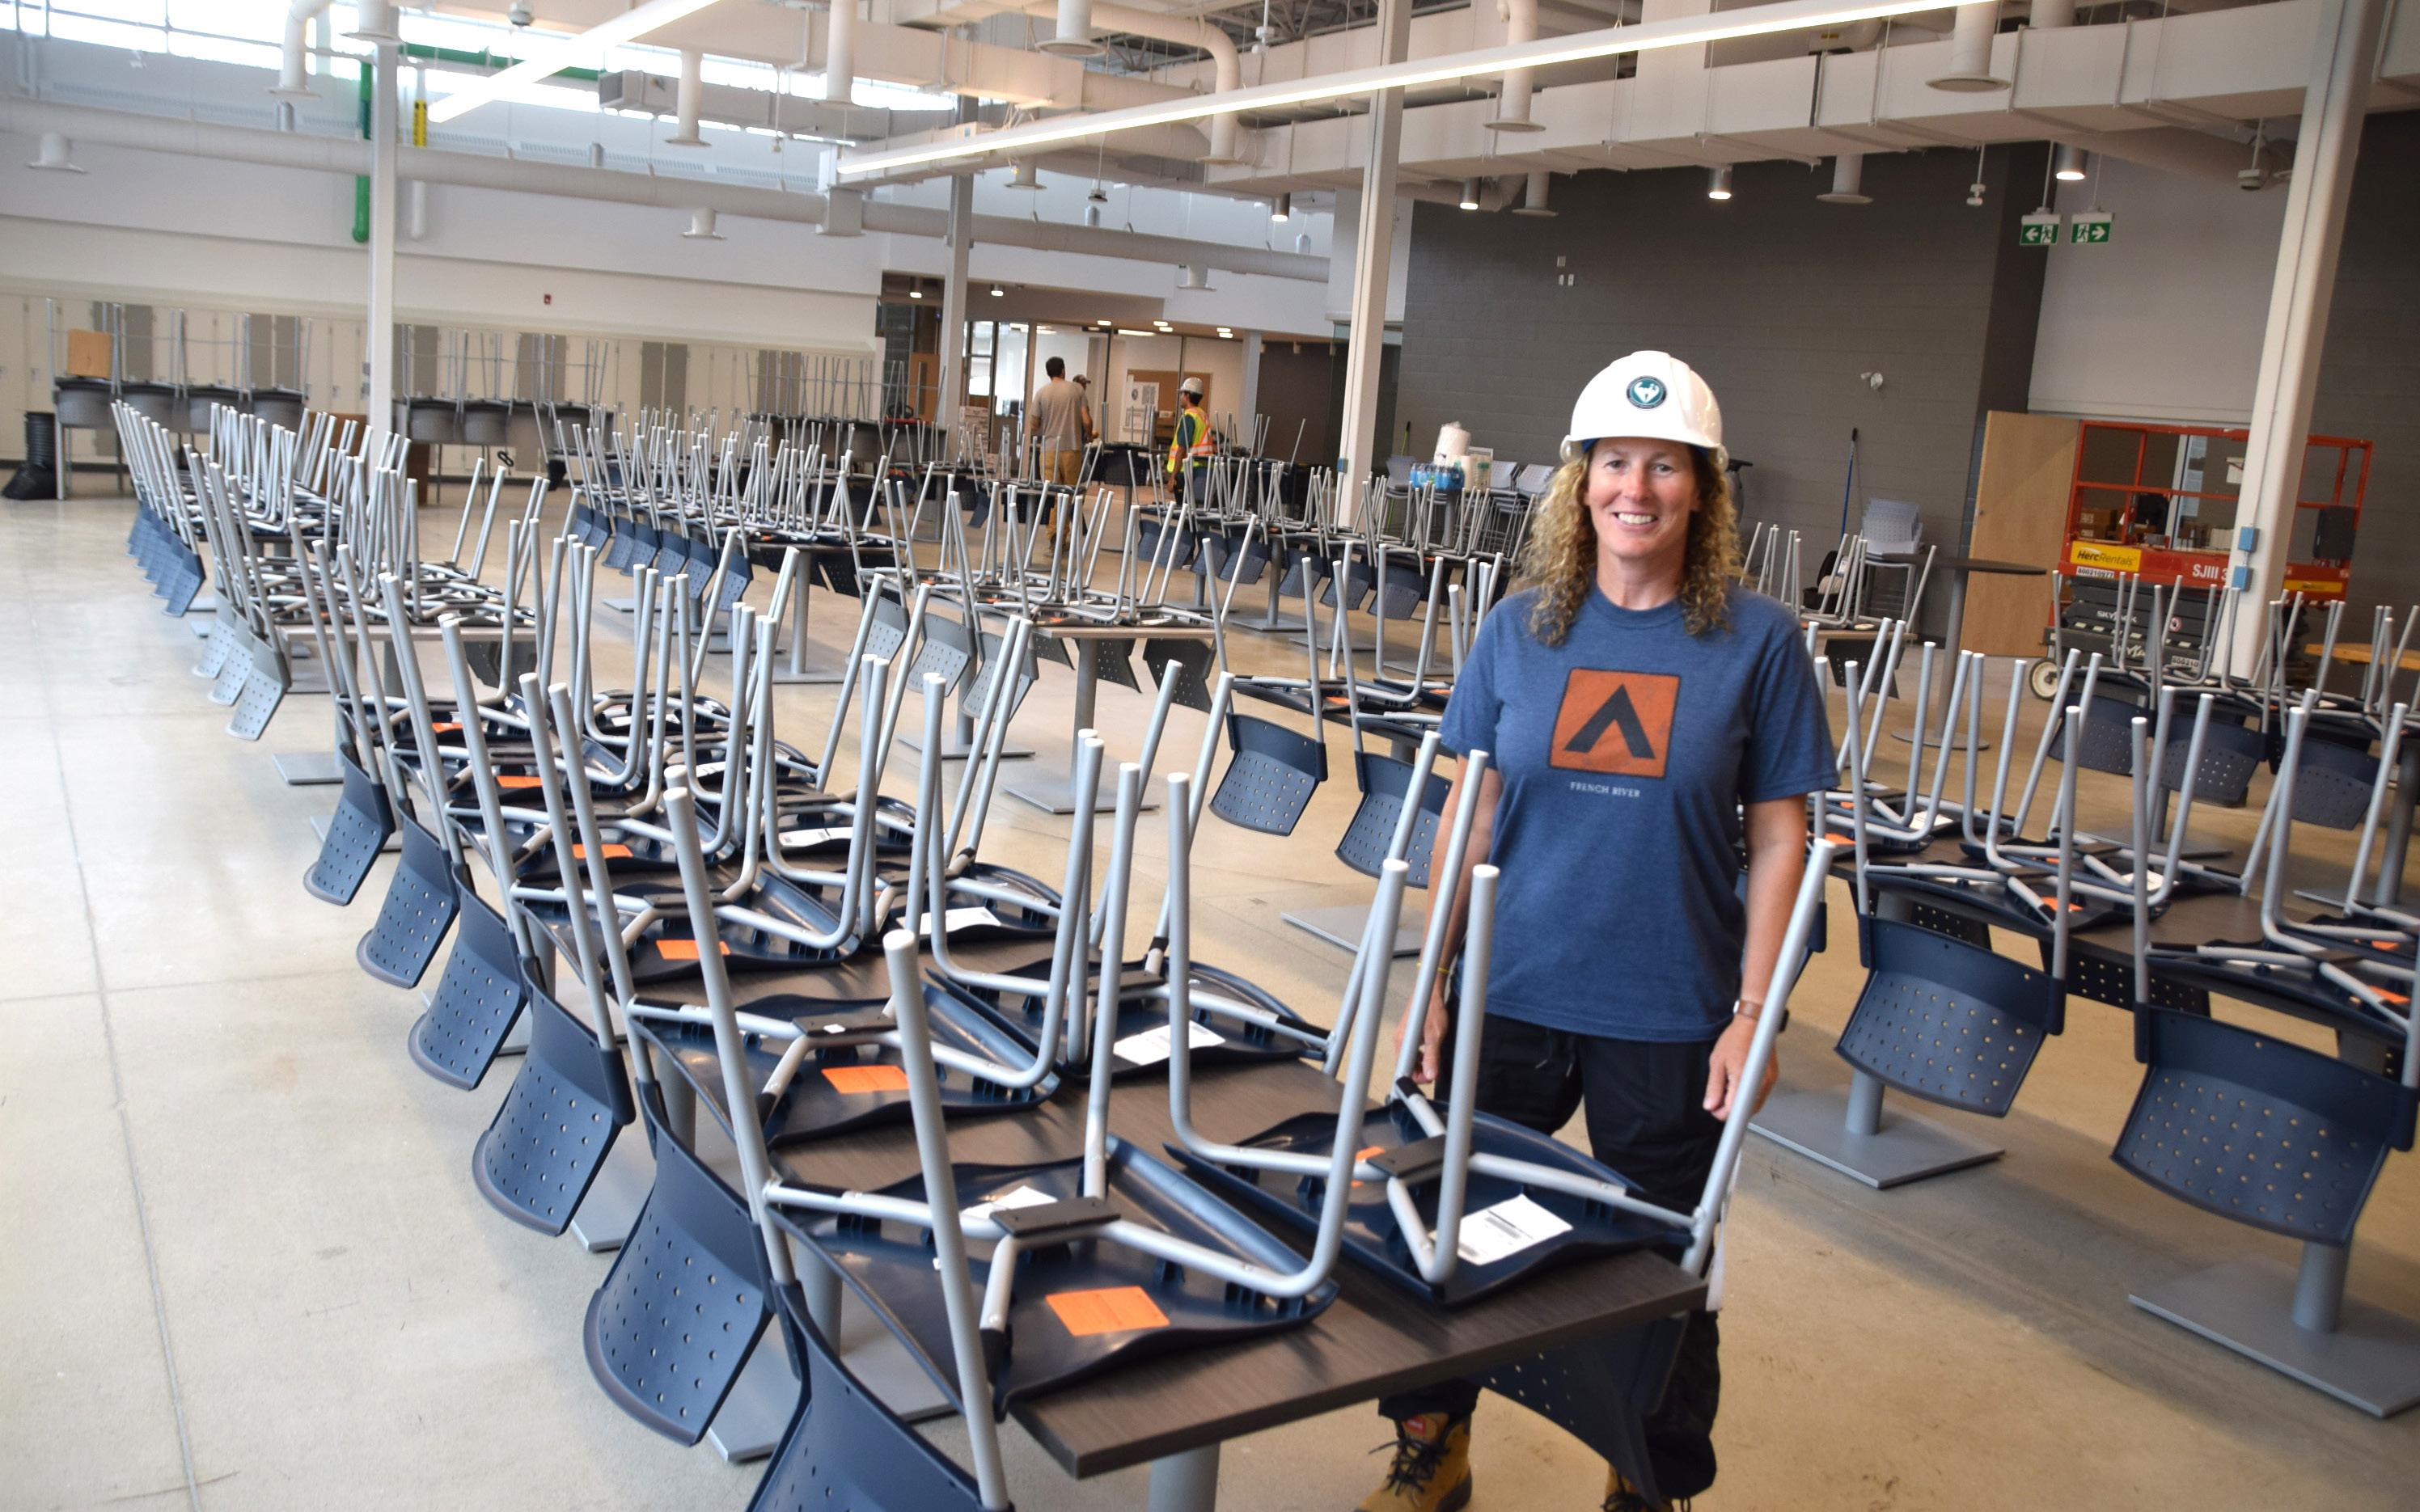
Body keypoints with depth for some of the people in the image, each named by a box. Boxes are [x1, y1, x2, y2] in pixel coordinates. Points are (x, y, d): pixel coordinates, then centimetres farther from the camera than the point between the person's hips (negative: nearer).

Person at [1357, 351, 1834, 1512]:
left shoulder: (1756, 641, -6)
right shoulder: (1520, 628, 0)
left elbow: (1778, 838, -3)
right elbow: (1472, 810, 4)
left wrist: (1752, 1011, -8)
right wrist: (1433, 977, 3)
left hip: (1666, 1014, -2)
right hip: (1512, 991, 2)